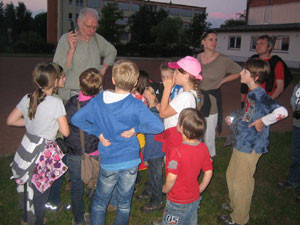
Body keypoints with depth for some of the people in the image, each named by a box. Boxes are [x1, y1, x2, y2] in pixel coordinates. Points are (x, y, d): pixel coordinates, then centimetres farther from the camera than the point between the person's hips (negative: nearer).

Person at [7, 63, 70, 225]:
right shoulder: (56, 102, -18)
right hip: (44, 153, -6)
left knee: (31, 188, 26)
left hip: (27, 149, 6)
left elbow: (10, 120, 7)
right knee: (40, 193, 13)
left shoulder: (27, 98, -2)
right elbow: (65, 132, -15)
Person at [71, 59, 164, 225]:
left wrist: (98, 132, -1)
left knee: (99, 203, 20)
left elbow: (76, 119, -3)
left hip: (108, 163, 1)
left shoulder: (98, 100, -8)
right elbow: (158, 126, -21)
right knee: (124, 205, 18)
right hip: (130, 161, -1)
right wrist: (135, 128, -9)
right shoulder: (136, 105, -16)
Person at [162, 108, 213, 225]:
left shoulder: (178, 151, -28)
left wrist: (165, 189, -9)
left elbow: (171, 178, -29)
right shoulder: (203, 148, -9)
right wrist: (199, 189, 11)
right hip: (195, 199, 6)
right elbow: (208, 172, -1)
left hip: (177, 202, -6)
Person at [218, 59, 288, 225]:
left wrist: (262, 121, -25)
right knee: (231, 175, 25)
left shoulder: (260, 95, -23)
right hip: (241, 143, 10)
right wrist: (234, 121, 9)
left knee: (241, 183, 6)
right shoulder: (252, 93, 7)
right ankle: (234, 205, 47)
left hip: (249, 147, -10)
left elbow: (282, 112, -35)